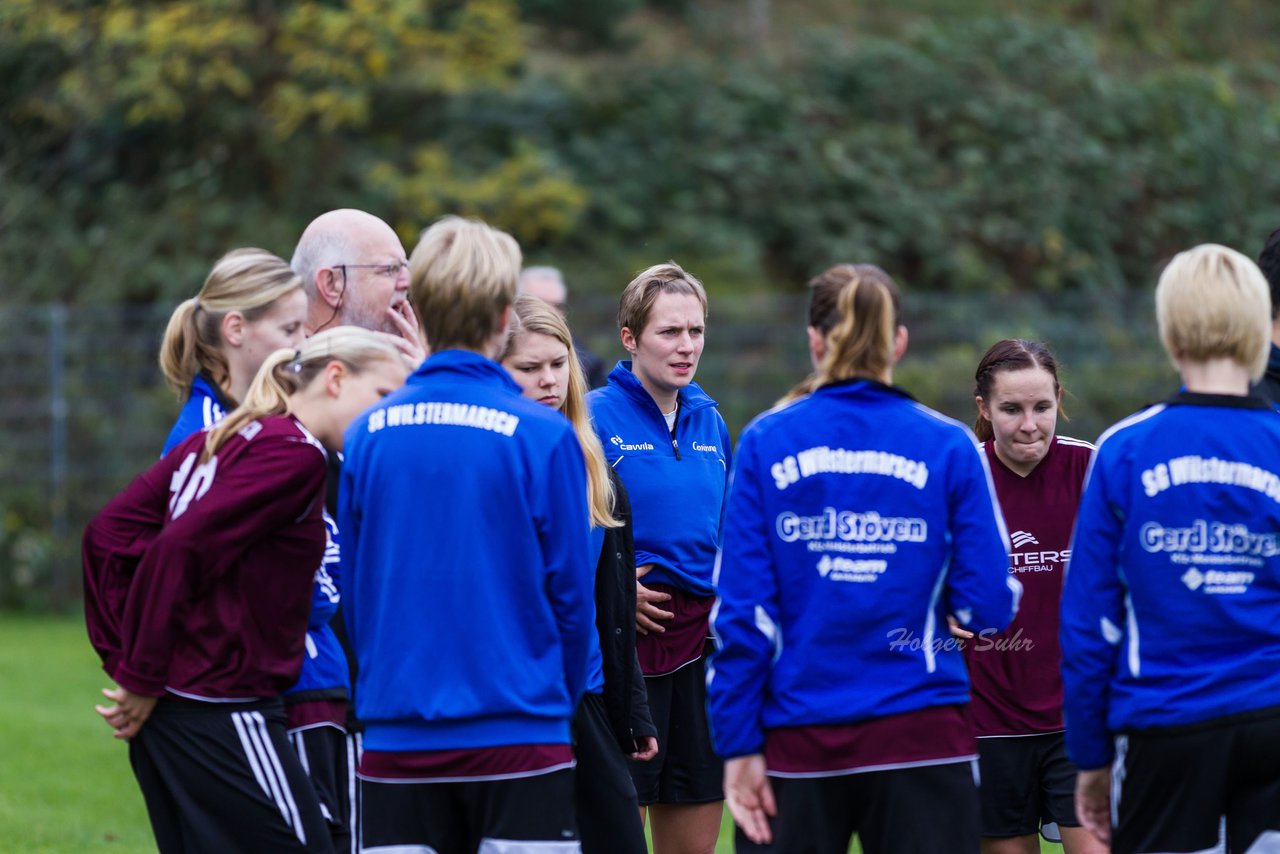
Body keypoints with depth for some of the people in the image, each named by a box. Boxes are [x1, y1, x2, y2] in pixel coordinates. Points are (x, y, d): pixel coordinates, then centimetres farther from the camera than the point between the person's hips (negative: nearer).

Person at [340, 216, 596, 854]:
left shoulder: (367, 434, 2)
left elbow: (351, 590, 9)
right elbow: (571, 590, -2)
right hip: (519, 741, -3)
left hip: (395, 741, 3)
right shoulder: (542, 436, -8)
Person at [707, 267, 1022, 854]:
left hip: (796, 740, 1)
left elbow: (741, 607, -3)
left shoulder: (764, 443, 0)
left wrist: (738, 744, -1)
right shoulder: (949, 446, -1)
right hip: (921, 739, -1)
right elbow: (989, 606, -3)